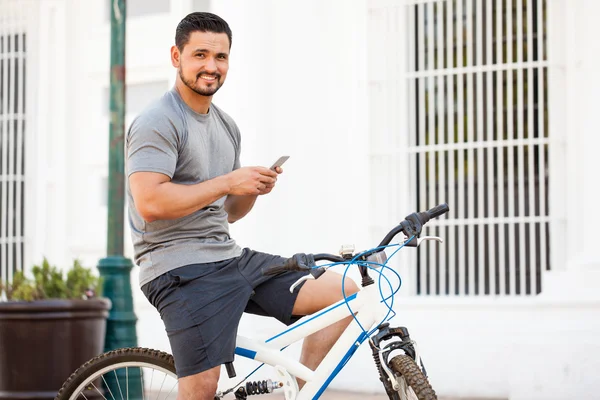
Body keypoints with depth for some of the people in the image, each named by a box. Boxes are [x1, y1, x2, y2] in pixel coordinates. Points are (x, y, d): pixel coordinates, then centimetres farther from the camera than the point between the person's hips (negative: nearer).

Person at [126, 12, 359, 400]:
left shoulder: (227, 127, 18)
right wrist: (228, 182, -16)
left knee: (346, 293, 2)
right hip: (182, 270, -8)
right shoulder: (157, 123, -9)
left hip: (232, 258, 8)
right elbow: (150, 203, -22)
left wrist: (253, 190, 0)